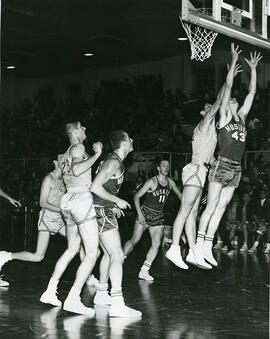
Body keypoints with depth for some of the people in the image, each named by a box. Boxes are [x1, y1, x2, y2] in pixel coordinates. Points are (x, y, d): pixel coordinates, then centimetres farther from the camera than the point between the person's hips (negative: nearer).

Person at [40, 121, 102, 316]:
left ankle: (50, 292, 20)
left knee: (72, 249, 21)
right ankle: (73, 299, -20)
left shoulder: (66, 155, 23)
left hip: (68, 199, 10)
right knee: (92, 252, -11)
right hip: (81, 198, -10)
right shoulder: (78, 148, -6)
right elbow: (77, 170, -24)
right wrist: (96, 154, -16)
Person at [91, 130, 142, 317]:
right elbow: (95, 187, -24)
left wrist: (113, 205, 23)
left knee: (109, 254, 21)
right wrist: (117, 201, -17)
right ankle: (117, 304, -23)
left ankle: (101, 293, 33)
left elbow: (103, 186, 25)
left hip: (105, 210, 11)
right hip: (102, 211, -11)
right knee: (117, 256, -16)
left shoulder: (115, 160, 15)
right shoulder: (114, 162, -16)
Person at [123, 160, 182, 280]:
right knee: (135, 240, -3)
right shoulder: (152, 182, -11)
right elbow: (137, 196, -11)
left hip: (159, 216, 4)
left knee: (157, 243, -9)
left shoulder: (170, 182, 5)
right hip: (145, 213, -4)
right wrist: (139, 214, -18)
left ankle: (144, 271, -4)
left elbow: (180, 195, 20)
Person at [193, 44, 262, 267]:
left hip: (236, 169, 6)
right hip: (222, 165, -6)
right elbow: (228, 86, -3)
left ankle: (208, 247, 9)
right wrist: (234, 61, -2)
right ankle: (200, 244, 0)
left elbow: (252, 92, 19)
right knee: (211, 207, -5)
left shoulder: (242, 117, 17)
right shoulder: (224, 117, 1)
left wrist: (253, 68, 18)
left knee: (221, 209, 6)